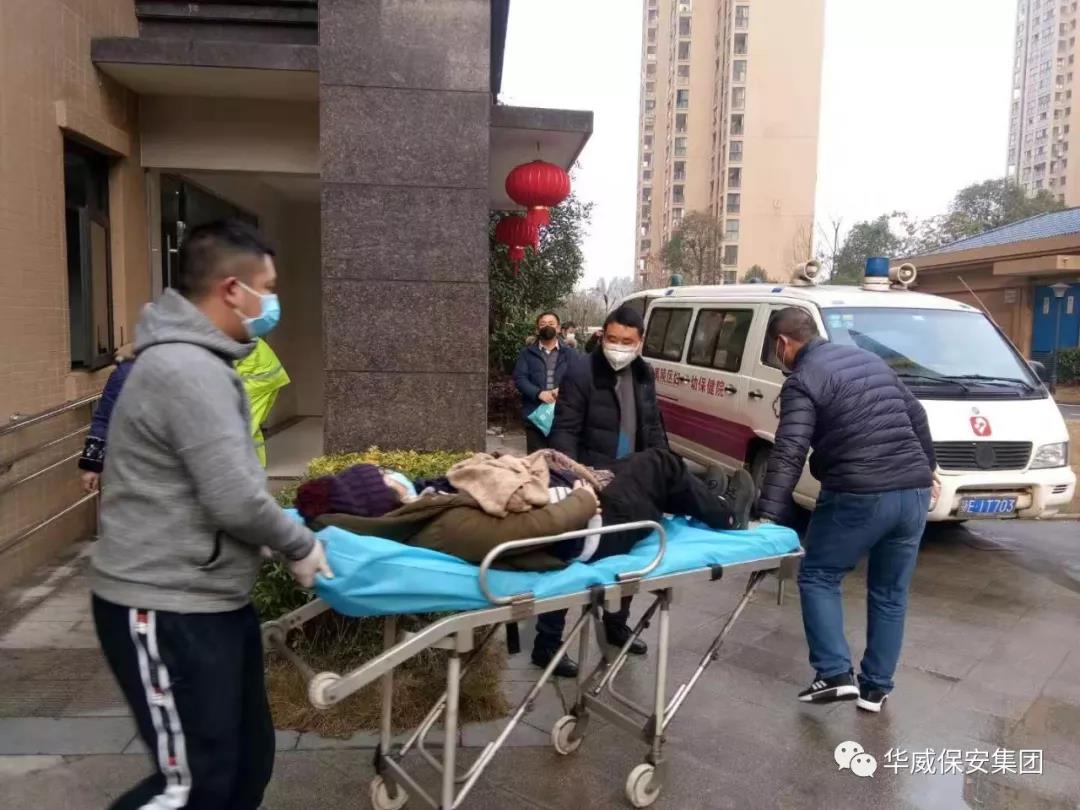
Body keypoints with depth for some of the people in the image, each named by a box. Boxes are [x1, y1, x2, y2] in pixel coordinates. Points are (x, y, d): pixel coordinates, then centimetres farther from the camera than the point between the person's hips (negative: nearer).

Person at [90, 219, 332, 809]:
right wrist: (299, 545, -8)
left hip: (212, 600, 10)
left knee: (248, 760, 18)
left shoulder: (199, 362, 13)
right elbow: (234, 501, -24)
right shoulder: (188, 370, -22)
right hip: (166, 612, -10)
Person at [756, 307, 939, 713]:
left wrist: (768, 514, -19)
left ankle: (835, 675, 5)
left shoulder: (802, 380, -7)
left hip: (859, 497, -7)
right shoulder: (870, 359, 17)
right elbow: (916, 415, 23)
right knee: (890, 592, 17)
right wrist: (926, 467, 34)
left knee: (818, 578, 12)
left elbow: (789, 453, -17)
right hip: (914, 493, 7)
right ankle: (876, 688, 25)